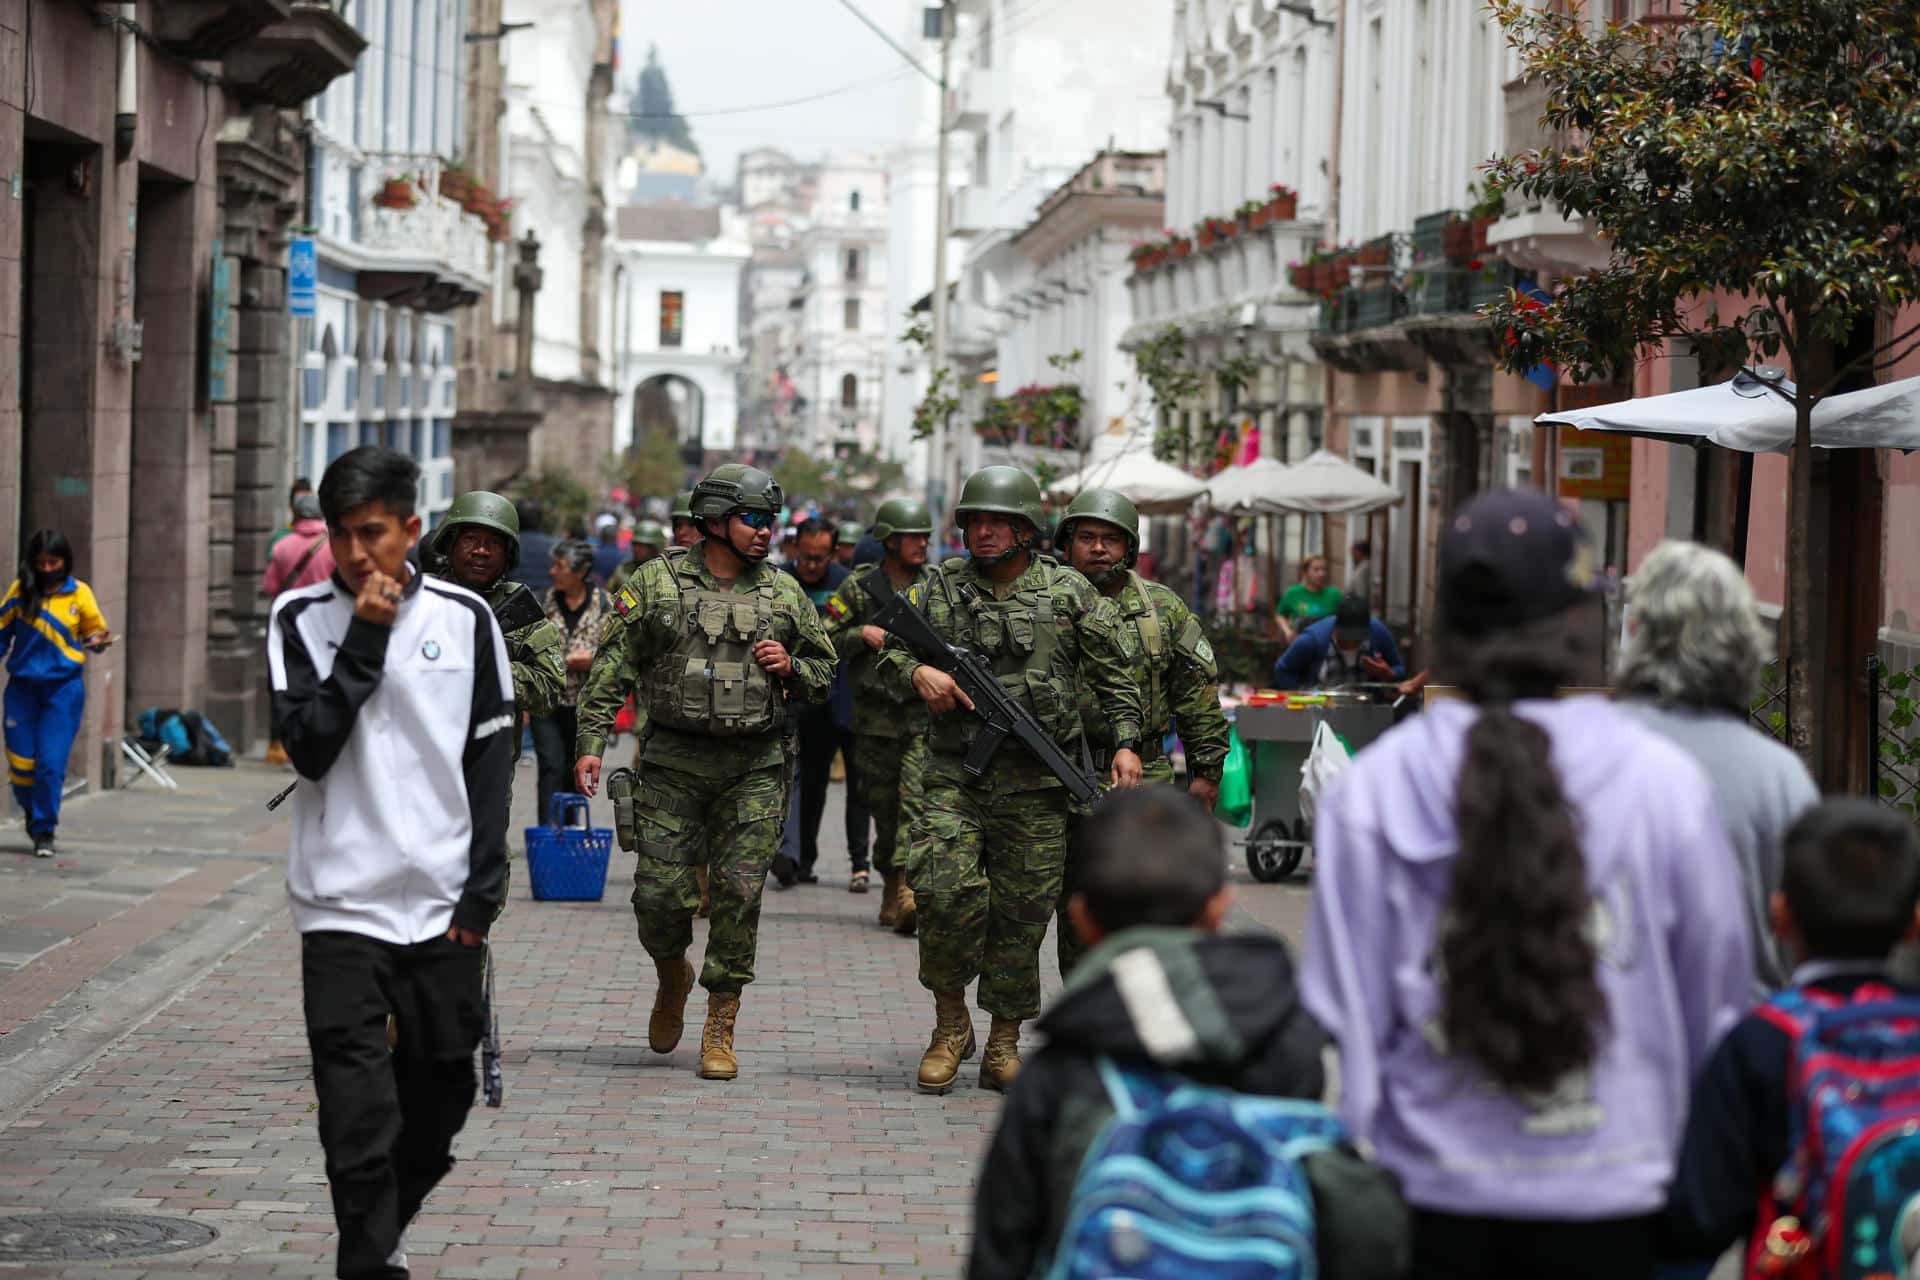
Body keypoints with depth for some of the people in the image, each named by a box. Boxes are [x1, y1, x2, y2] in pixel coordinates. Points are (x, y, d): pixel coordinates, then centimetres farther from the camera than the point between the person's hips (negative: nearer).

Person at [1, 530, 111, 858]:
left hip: (64, 687, -1)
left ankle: (44, 831, 6)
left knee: (51, 763, -7)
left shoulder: (79, 593, 0)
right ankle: (31, 809, 32)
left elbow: (93, 632, 10)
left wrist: (97, 641, -12)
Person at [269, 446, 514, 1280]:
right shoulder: (301, 619, 1)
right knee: (358, 1110, -9)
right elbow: (309, 745, -10)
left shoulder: (464, 618, 3)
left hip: (443, 904, 2)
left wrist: (482, 891, 0)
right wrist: (365, 641, -14)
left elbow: (492, 762, 6)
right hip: (341, 905, -2)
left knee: (441, 1098, 11)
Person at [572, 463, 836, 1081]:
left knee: (739, 892, -5)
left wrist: (791, 667, -5)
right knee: (659, 892, -3)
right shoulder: (657, 583, 1)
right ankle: (673, 981, 29)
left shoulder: (785, 594, 8)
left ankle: (719, 1031, 6)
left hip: (754, 770, 1)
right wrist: (591, 743, -7)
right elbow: (611, 668, 1)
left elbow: (824, 677, 17)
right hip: (672, 766, -1)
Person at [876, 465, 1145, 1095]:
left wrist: (1125, 743, 0)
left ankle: (1003, 1045, 16)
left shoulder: (1069, 594, 4)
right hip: (955, 776, 0)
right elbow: (891, 653, 12)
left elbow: (1114, 675, 9)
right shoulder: (940, 588, 6)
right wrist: (917, 670, -10)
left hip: (1037, 785, 0)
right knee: (947, 892, -15)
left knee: (1022, 912, 3)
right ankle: (950, 1025, 5)